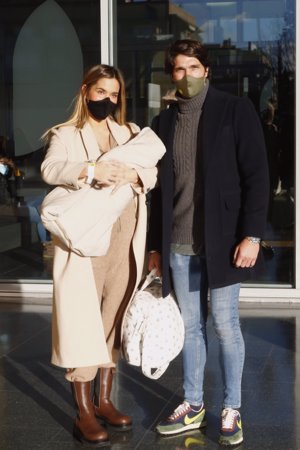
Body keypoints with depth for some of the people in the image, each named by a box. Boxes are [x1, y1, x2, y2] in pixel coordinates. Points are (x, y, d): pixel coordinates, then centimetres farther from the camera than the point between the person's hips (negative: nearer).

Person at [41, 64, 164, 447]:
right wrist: (91, 170, -35)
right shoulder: (66, 135, 2)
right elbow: (51, 168, -17)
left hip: (124, 240, 4)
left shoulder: (129, 133, 15)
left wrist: (133, 175, -20)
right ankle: (84, 413, 2)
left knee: (114, 322, 10)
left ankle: (103, 400, 22)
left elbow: (153, 171, 2)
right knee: (82, 323, -4)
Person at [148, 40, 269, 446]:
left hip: (222, 240, -4)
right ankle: (193, 405, 23)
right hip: (179, 244, 4)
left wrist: (252, 234, -14)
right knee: (191, 326, 12)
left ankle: (232, 410, 17)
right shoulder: (164, 123, 10)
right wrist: (155, 245, 11)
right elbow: (159, 189, 13)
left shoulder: (236, 111, -2)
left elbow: (256, 175, -6)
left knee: (225, 325, 3)